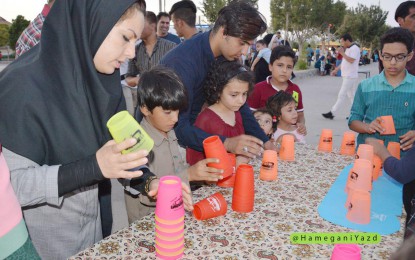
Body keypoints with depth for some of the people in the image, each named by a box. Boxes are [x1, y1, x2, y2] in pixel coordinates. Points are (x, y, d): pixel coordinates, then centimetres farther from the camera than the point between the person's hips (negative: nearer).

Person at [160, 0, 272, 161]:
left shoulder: (228, 56, -6)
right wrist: (227, 143, -44)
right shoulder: (183, 60, -29)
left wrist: (264, 142, -9)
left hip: (192, 129, 6)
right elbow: (177, 126, -33)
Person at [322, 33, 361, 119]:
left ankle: (332, 113, -7)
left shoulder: (354, 48, -12)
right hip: (347, 76, 10)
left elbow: (351, 60, -25)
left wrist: (342, 53, -17)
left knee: (342, 95, -8)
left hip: (350, 77, -10)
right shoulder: (348, 49, 17)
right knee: (351, 95, 11)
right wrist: (336, 69, 21)